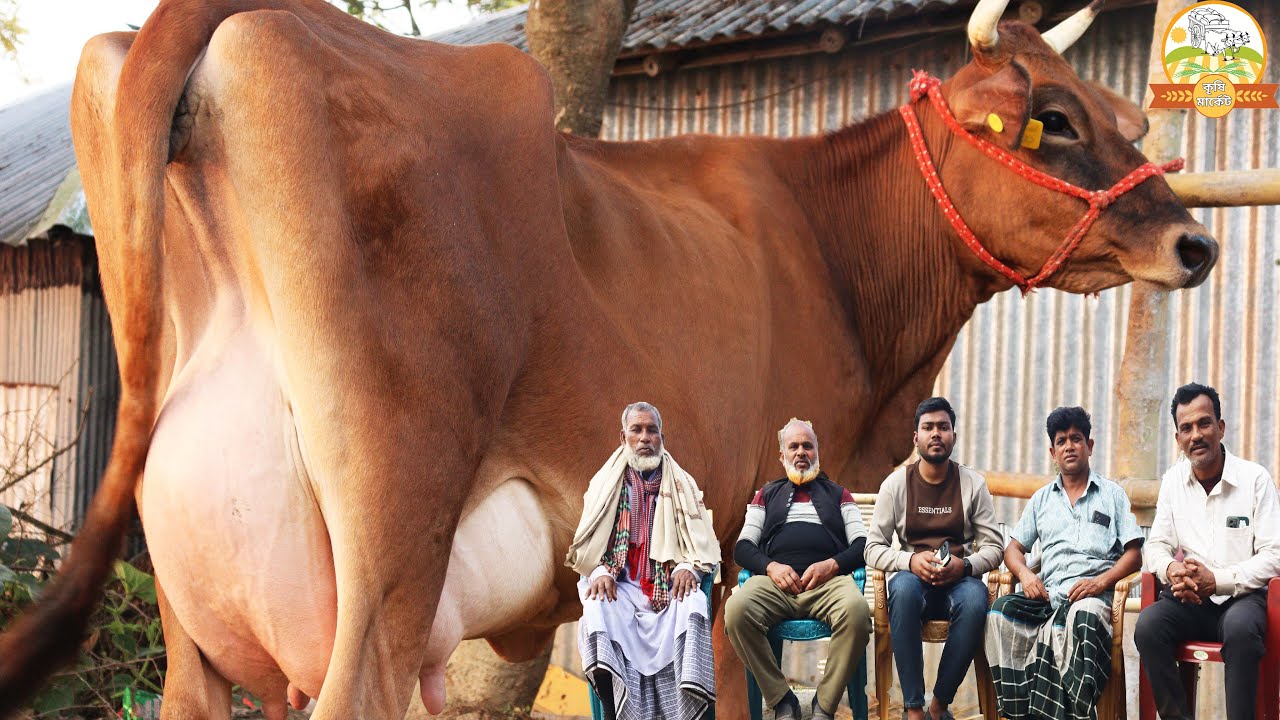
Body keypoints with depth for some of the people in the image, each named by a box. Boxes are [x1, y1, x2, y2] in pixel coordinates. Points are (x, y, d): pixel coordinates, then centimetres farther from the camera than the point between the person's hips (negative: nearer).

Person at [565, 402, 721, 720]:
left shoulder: (681, 485, 19)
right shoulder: (606, 483, 19)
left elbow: (701, 539, 9)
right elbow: (589, 541, 9)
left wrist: (688, 567, -13)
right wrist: (600, 571, -13)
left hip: (669, 585, 0)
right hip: (620, 583, 0)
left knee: (693, 605, -36)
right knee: (598, 607, -36)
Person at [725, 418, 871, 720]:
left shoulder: (837, 495, 28)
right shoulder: (767, 496, 29)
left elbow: (862, 545, 15)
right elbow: (743, 547, 18)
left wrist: (832, 564, -7)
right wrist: (771, 567, -4)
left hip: (828, 579, -1)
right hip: (776, 579, 1)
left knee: (856, 610, -38)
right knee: (737, 610, -35)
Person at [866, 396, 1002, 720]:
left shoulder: (972, 484, 6)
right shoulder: (897, 483, 5)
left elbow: (993, 547, 4)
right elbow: (873, 548, 2)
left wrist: (965, 565, -17)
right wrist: (911, 561, -18)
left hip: (959, 580, 0)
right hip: (913, 576, 0)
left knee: (975, 600, -36)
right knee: (903, 589, -38)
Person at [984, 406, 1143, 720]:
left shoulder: (1112, 494, 17)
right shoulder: (1042, 499, 26)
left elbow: (1133, 553, 8)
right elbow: (1014, 548, 23)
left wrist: (1101, 581, -10)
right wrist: (1025, 574, -1)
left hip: (1091, 596, -3)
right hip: (1046, 596, 3)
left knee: (1084, 615, -40)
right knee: (1002, 609, -30)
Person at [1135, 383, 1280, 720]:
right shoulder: (1173, 481, 9)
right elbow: (1157, 545, 11)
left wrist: (1217, 580, -18)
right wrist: (1172, 569, -14)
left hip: (1241, 595, -3)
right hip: (1188, 598, 4)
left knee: (1240, 628, -38)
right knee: (1148, 625, -28)